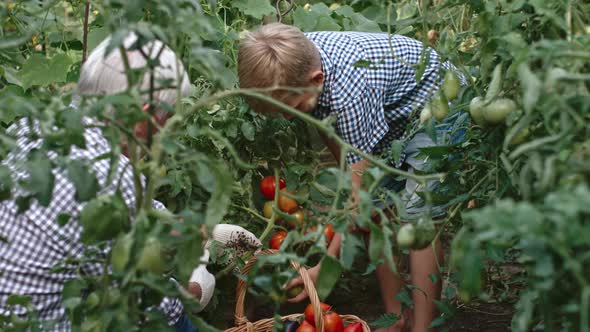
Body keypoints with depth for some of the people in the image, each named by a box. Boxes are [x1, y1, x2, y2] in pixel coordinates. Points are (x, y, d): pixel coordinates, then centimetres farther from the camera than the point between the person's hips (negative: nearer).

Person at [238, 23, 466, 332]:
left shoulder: (349, 92, -41)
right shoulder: (295, 58, -20)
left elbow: (360, 193, -32)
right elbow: (324, 121, 2)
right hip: (390, 112, 8)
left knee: (417, 215, -17)